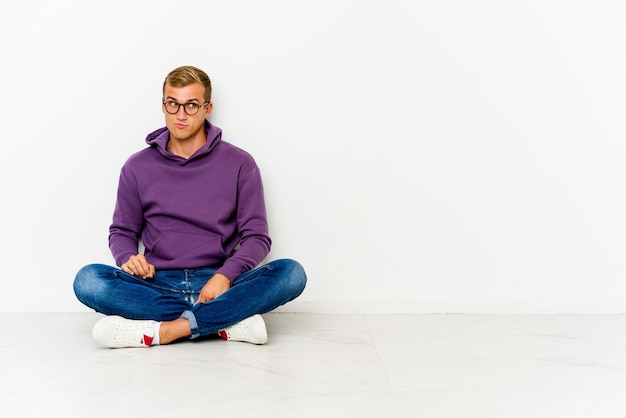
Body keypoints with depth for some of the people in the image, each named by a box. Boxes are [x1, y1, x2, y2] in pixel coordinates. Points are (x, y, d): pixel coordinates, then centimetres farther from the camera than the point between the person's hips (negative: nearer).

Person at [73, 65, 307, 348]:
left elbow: (257, 236, 2)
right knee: (88, 280, -27)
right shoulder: (138, 167, 10)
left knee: (291, 273, -28)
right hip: (159, 286, 1)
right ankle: (227, 322, -27)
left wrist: (225, 276, -17)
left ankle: (160, 330, -30)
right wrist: (129, 258, -8)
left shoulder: (239, 164, 5)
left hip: (218, 285, -1)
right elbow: (122, 231, 16)